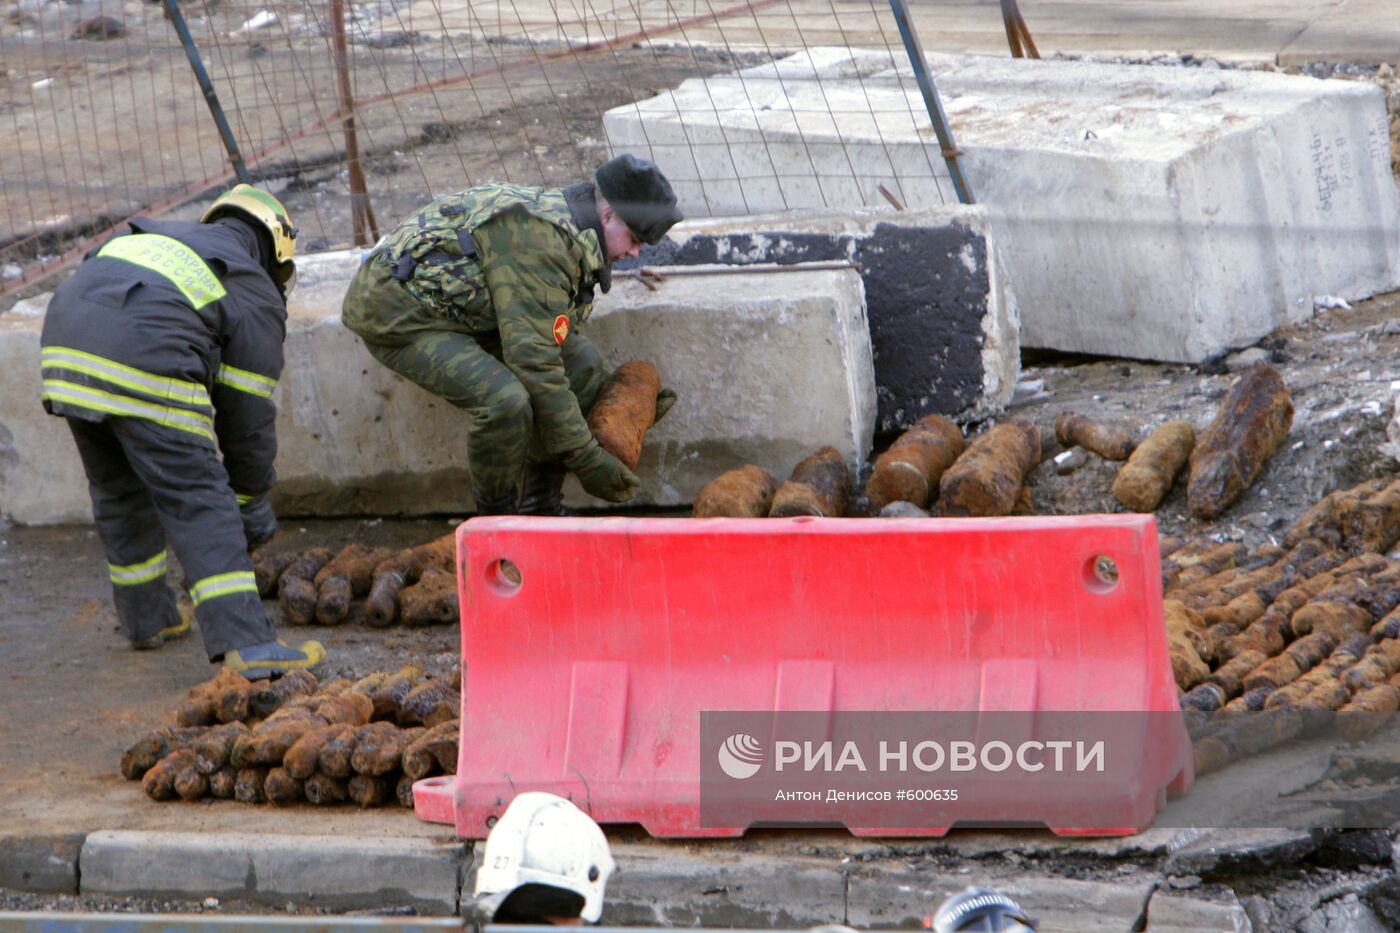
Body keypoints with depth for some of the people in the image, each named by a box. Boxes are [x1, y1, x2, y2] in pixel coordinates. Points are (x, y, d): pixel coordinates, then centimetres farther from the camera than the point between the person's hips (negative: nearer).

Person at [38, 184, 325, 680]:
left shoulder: (157, 236, 34)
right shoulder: (256, 295, 14)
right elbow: (247, 411, 13)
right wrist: (253, 504, 24)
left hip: (63, 348, 7)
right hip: (142, 363, -7)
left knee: (118, 491, 24)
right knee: (199, 501, -4)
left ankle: (146, 616, 36)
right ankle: (244, 642, -13)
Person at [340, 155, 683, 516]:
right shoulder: (540, 243, -27)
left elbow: (550, 350, 15)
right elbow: (532, 361, -30)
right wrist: (586, 459, -25)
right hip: (395, 315, -11)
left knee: (581, 361, 2)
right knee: (505, 401, -30)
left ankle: (538, 506, 8)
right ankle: (496, 517, -6)